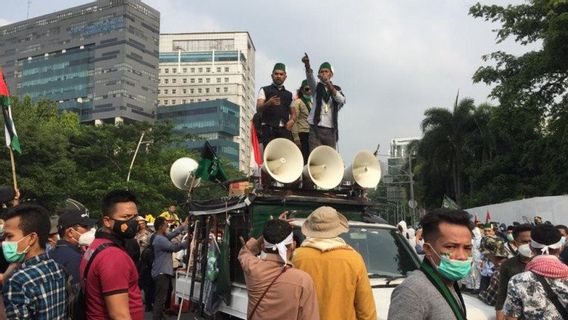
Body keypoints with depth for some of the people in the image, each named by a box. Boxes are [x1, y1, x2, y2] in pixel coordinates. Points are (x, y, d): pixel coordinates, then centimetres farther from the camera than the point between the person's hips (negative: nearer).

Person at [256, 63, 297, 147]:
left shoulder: (289, 94, 22)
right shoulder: (264, 90, 11)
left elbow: (293, 113, 24)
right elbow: (258, 109, -2)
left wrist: (292, 120, 0)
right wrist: (269, 103, -23)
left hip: (284, 129, 3)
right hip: (269, 128, -3)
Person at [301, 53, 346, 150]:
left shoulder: (336, 89, 11)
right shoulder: (316, 87, 9)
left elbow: (342, 100, -11)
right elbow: (310, 77, -12)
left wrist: (329, 85, -25)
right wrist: (307, 65, -34)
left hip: (331, 130, 2)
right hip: (316, 129, -1)